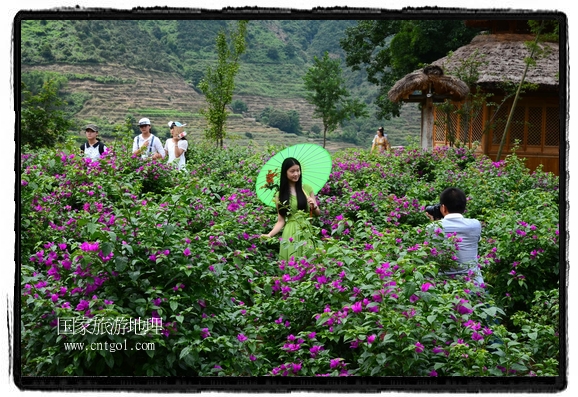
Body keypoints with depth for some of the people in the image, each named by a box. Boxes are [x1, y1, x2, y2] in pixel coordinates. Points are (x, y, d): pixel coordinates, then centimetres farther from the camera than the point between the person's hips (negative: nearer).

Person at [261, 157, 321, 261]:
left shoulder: (307, 188, 7)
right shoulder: (281, 195, 5)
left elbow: (318, 213, 14)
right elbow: (281, 221, 3)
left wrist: (314, 206, -7)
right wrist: (270, 234, -12)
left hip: (307, 232, 1)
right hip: (291, 234, -1)